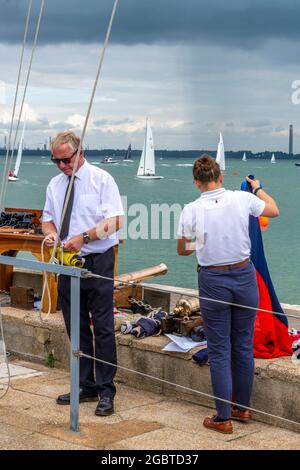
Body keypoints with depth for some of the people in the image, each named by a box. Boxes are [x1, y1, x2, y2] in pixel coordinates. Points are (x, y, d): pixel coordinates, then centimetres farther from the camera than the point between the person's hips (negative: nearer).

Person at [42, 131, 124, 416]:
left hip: (98, 261, -6)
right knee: (76, 328, 12)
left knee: (103, 328, -4)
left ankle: (106, 392, 3)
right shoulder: (55, 184, 11)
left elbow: (115, 221, -14)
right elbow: (48, 217, 19)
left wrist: (84, 237, -24)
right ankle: (86, 387, 22)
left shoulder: (101, 179, -6)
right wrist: (50, 232, -5)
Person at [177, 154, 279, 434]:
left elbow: (182, 250, 4)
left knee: (219, 350, 6)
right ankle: (243, 408, 28)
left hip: (213, 281, -2)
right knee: (243, 346, 15)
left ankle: (224, 418, 9)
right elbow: (274, 210, 13)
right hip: (244, 277, 2)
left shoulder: (191, 210, -10)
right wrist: (257, 188, 30)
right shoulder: (242, 199, -6)